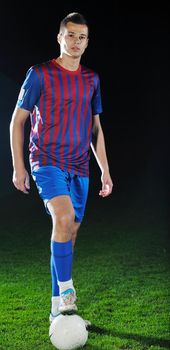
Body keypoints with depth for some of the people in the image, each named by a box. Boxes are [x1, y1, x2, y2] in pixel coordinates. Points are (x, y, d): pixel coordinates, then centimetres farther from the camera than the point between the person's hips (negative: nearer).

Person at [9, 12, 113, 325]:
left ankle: (58, 306, 17)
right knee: (64, 218, -27)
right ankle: (65, 293, -13)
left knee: (70, 232, 6)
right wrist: (18, 166, -5)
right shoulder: (40, 74, -2)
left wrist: (105, 170, 13)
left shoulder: (92, 79, 12)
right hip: (47, 161, -5)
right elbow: (17, 120, 1)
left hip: (79, 167, 5)